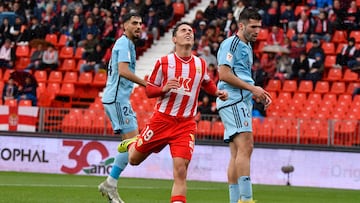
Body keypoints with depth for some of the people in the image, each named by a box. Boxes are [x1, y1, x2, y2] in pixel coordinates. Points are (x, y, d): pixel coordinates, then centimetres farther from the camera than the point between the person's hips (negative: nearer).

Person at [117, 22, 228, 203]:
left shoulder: (200, 64, 6)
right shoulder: (164, 62, -3)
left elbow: (207, 82, 27)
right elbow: (149, 90, 3)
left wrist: (217, 92, 7)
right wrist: (164, 88, -17)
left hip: (186, 124, 1)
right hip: (162, 119, -1)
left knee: (181, 170, -13)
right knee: (134, 159, 11)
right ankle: (131, 144, 46)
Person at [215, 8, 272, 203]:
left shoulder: (247, 47, 22)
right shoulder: (230, 44, -6)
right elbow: (224, 74, -16)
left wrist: (258, 94, 13)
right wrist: (252, 88, -14)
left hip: (242, 102, 10)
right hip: (232, 101, -10)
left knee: (237, 153, 8)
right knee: (245, 146, -19)